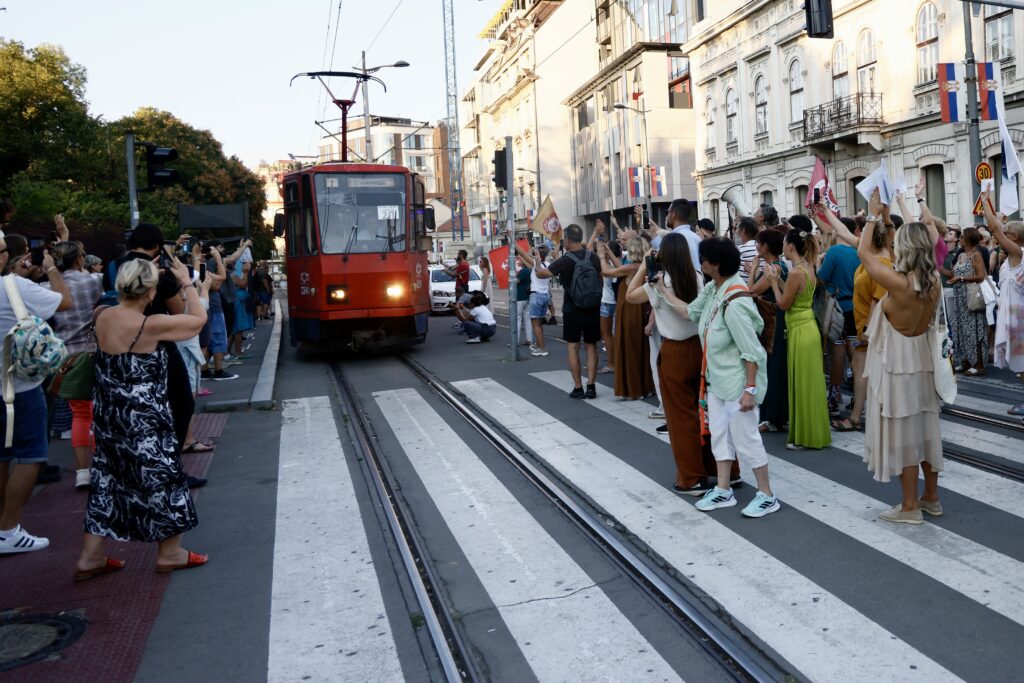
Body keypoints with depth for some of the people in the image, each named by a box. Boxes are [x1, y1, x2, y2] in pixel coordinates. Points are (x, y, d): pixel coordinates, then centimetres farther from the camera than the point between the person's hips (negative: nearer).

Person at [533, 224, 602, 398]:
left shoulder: (565, 260, -14)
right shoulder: (593, 257, -1)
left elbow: (541, 273, -4)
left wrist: (536, 267, 18)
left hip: (572, 309, -3)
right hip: (592, 308, 4)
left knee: (573, 346, 5)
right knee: (591, 346, 10)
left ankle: (578, 388, 4)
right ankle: (591, 386, 6)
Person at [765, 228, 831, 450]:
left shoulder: (795, 272, -20)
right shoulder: (808, 267, 8)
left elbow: (784, 304, -13)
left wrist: (774, 281, -4)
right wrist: (780, 280, 12)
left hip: (800, 332, -9)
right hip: (808, 328, 9)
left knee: (802, 385, -1)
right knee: (810, 384, 16)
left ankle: (805, 437, 8)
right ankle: (814, 432, 26)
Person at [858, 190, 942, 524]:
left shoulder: (898, 282, -23)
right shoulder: (934, 282, -5)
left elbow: (864, 253, -10)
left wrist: (873, 215, 2)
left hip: (897, 363, -7)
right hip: (923, 359, 7)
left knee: (902, 432, 1)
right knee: (925, 428, 16)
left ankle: (910, 506, 10)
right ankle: (931, 497, 29)